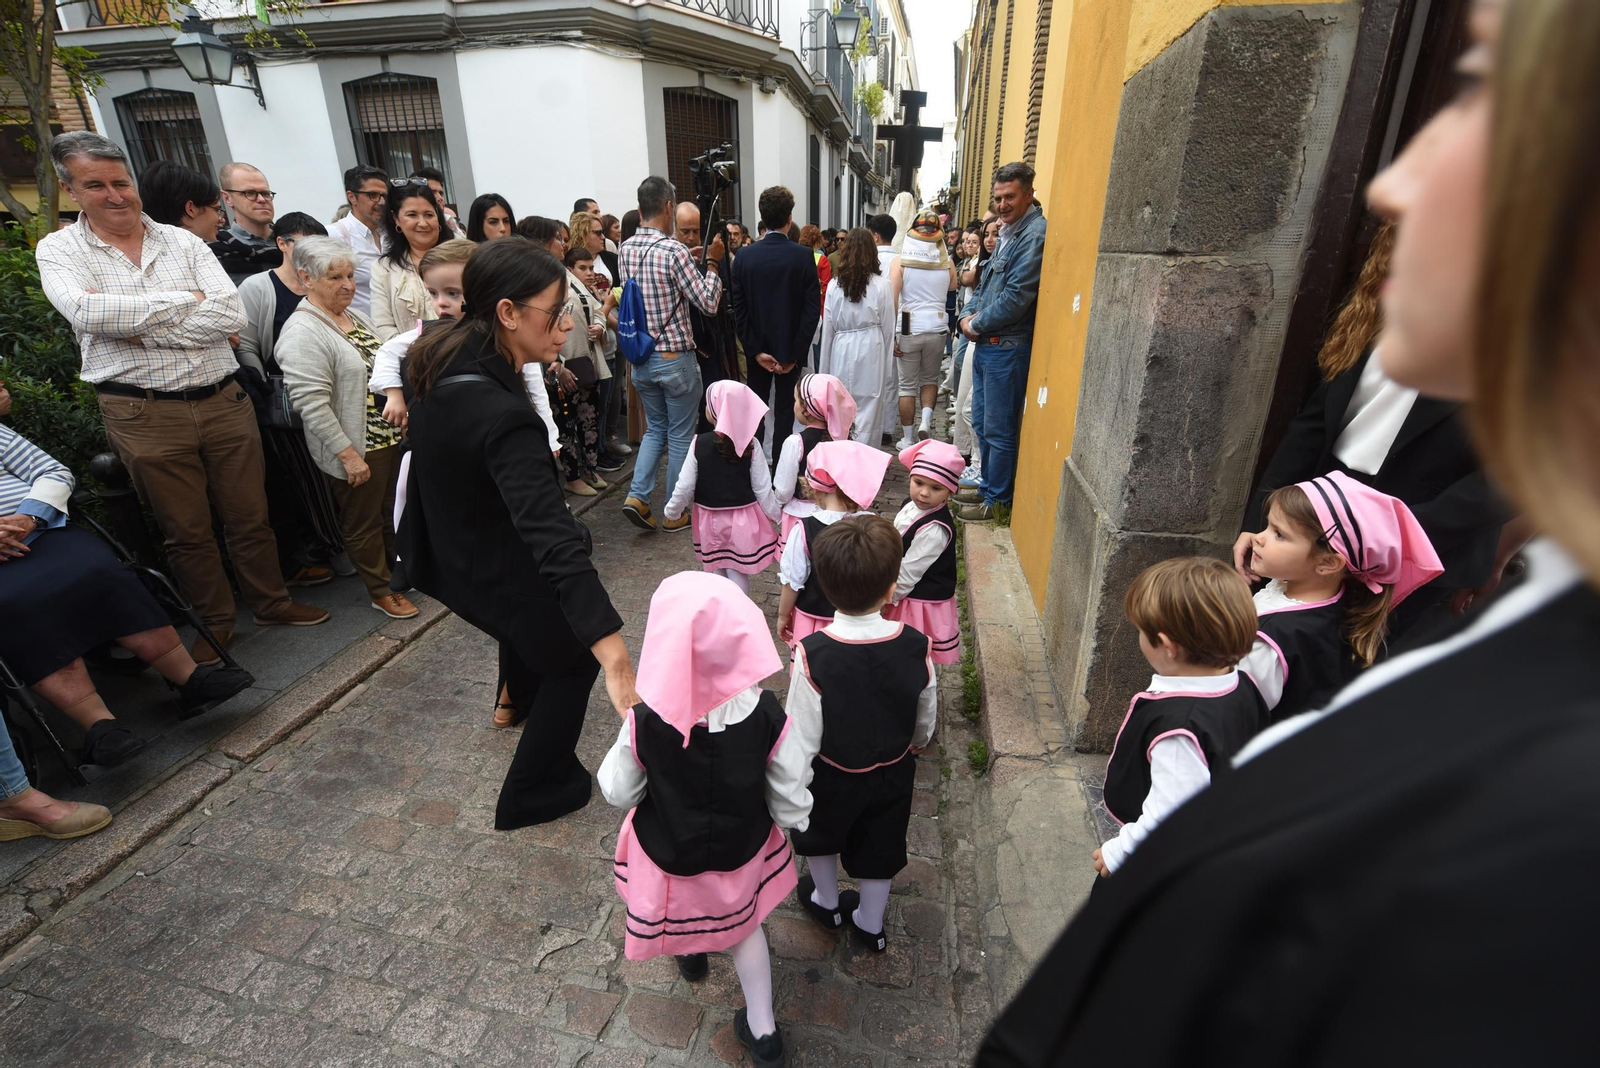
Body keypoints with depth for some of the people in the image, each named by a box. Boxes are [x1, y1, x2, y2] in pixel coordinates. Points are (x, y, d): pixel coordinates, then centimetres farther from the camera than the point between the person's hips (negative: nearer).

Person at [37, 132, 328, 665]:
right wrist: (184, 301, -11)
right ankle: (215, 621, 26)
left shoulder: (183, 242, 5)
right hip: (144, 415, -1)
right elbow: (85, 312, -17)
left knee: (249, 515, 11)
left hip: (223, 400, 2)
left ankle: (272, 602, 30)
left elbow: (232, 316, -8)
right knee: (186, 529, 9)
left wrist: (138, 328, -12)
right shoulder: (60, 250, 3)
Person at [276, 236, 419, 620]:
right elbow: (311, 404, -22)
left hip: (390, 436, 8)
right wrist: (349, 454, -22)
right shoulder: (303, 333, -17)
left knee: (394, 513, 20)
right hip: (357, 448, -8)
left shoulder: (355, 317, 10)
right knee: (364, 523, 8)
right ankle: (380, 591, 22)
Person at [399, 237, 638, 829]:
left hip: (449, 552, 9)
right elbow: (556, 543, -47)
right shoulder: (504, 418, -38)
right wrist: (618, 665, -51)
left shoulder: (443, 363, -11)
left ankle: (520, 697, 64)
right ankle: (534, 793, 30)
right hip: (495, 575, -8)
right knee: (576, 657, 17)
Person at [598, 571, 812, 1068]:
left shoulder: (644, 722, -34)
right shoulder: (768, 717, -31)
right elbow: (790, 804, -18)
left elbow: (619, 792, -15)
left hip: (668, 850, 0)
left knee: (683, 909, 36)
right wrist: (788, 819, 4)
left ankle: (690, 952, 68)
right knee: (744, 923, 31)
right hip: (742, 848, 0)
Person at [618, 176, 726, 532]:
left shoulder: (625, 249, 4)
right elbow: (708, 303, -13)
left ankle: (637, 496, 8)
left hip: (640, 358, 6)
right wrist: (712, 263, 0)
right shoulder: (674, 250, -16)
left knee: (655, 429, 21)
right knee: (680, 436, 6)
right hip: (674, 358, -6)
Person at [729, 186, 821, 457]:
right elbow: (812, 309, -12)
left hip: (757, 349, 2)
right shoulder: (804, 256, -10)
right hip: (790, 348, -2)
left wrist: (756, 351, -5)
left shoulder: (744, 257, -4)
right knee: (785, 411, 6)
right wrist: (795, 353, -8)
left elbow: (739, 310, -6)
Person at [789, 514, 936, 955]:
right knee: (879, 848, 26)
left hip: (833, 774, -2)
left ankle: (826, 902, 54)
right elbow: (926, 716, -6)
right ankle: (870, 926, 49)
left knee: (820, 833, 29)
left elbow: (802, 733, -23)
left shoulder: (812, 654, -34)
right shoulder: (915, 646, -24)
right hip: (893, 770, 2)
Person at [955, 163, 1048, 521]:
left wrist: (977, 325, -10)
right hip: (985, 344, 10)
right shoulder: (1007, 232, 16)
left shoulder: (1036, 234, -15)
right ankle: (987, 488, 30)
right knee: (982, 424, 17)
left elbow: (1016, 297, -21)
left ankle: (997, 501, 10)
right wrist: (971, 316, 5)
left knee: (999, 429, -1)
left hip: (1007, 347, -10)